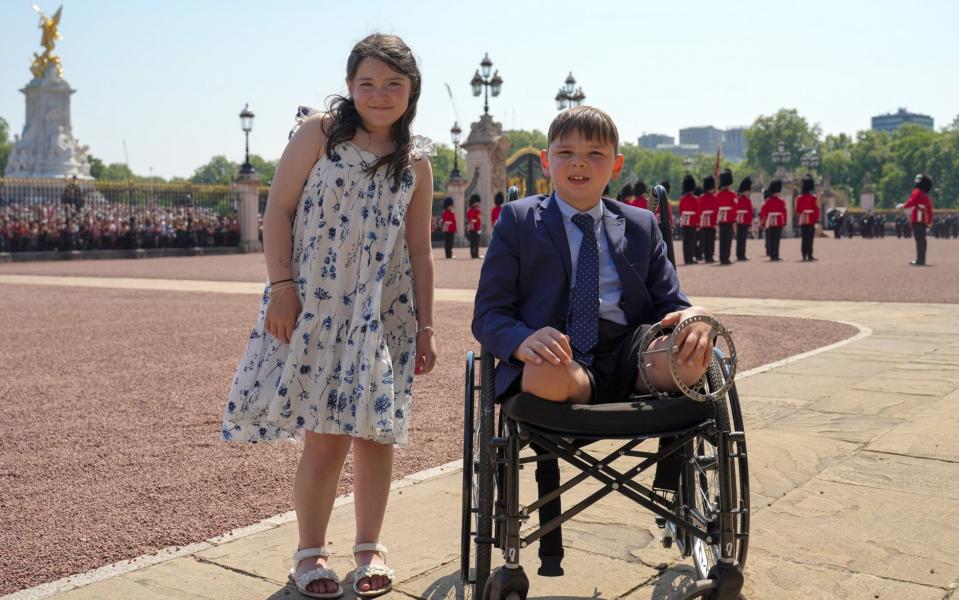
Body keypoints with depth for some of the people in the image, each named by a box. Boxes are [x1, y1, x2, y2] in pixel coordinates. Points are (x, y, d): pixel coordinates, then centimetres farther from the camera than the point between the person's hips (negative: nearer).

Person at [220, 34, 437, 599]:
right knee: (324, 434, -1)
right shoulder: (320, 131, 0)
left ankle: (370, 546, 23)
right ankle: (311, 551, 18)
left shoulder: (416, 163, 7)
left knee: (375, 430, 6)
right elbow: (278, 209, -3)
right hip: (314, 304, -2)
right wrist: (281, 286, -12)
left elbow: (420, 251, 9)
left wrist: (425, 327, 6)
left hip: (383, 312, 3)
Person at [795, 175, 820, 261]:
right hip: (811, 220, -4)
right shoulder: (814, 198, -6)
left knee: (804, 238, 7)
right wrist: (817, 219, -4)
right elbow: (816, 209, -8)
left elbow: (797, 210, 8)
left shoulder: (799, 198, 6)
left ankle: (804, 256, 4)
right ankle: (810, 255, -8)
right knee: (810, 238, -4)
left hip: (802, 220, 4)